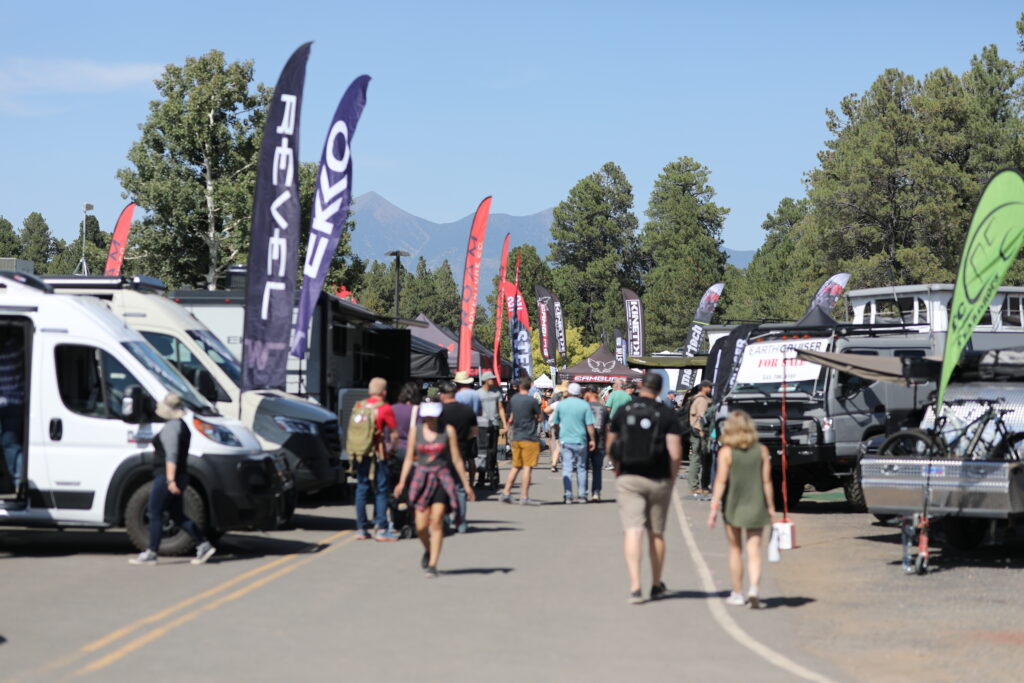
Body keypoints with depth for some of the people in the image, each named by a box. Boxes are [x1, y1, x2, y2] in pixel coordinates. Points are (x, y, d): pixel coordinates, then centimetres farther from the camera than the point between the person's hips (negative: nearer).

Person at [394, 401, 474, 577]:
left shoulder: (448, 430, 0)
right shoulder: (415, 431, 5)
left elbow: (456, 459, 3)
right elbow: (409, 458, 8)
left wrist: (466, 484, 3)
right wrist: (402, 481, -3)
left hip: (442, 479, -2)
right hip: (421, 478, 2)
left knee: (437, 522, -12)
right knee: (421, 526, -3)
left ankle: (432, 565, -9)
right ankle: (428, 551, 29)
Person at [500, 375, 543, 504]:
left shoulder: (513, 400, 6)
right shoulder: (532, 400, -12)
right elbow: (539, 417, -3)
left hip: (516, 438, 6)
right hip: (529, 438, -6)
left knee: (515, 467, 15)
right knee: (527, 467, -3)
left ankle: (506, 493, 11)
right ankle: (524, 497, -4)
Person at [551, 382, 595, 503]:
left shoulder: (561, 404, 1)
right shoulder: (584, 405, -4)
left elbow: (555, 424, 10)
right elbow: (590, 425, -7)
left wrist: (558, 436, 25)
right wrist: (592, 440, 1)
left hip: (565, 440, 0)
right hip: (580, 440, 0)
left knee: (567, 468, 1)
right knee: (581, 468, 11)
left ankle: (568, 496, -4)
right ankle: (582, 495, 13)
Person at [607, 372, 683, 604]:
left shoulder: (623, 412, 2)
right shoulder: (666, 415, -4)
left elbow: (610, 448, 10)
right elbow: (675, 453, -11)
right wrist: (672, 479, 4)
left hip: (628, 479, 0)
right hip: (657, 481, 0)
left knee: (632, 531, -5)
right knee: (656, 534, 14)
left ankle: (635, 587, -19)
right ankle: (656, 586, 27)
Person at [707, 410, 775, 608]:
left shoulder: (726, 452, -8)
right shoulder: (762, 451, -2)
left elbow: (721, 482, -12)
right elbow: (766, 482, -1)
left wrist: (714, 507, -9)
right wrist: (771, 507, 7)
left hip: (733, 506, -1)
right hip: (756, 506, 1)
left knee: (735, 549, 13)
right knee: (753, 549, 2)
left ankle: (737, 593, 18)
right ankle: (754, 588, -19)